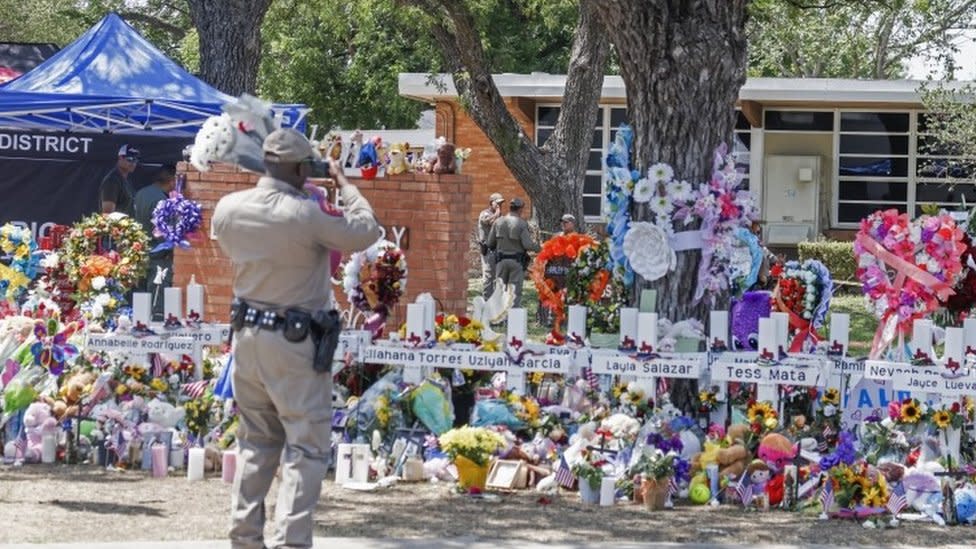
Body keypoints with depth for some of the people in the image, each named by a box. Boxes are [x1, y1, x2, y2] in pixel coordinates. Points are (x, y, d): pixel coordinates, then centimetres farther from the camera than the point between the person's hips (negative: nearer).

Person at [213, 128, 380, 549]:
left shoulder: (228, 209, -3)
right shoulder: (306, 215, -21)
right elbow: (366, 232, -8)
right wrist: (343, 183, 6)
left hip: (248, 336, 6)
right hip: (294, 343, -6)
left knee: (256, 441, 17)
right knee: (307, 444, -1)